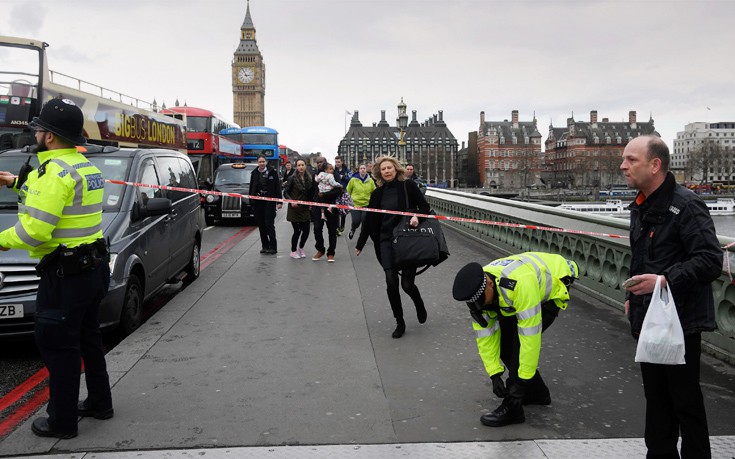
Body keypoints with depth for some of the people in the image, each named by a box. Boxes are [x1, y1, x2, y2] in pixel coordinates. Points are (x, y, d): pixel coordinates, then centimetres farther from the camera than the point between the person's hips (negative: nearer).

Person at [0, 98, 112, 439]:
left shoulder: (55, 171, -20)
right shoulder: (85, 166, 10)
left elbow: (35, 230, -25)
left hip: (65, 273, -10)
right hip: (93, 266, 10)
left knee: (57, 345, 2)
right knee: (87, 337, 21)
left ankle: (62, 421, 12)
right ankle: (99, 402, 33)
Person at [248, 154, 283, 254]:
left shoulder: (272, 172, -1)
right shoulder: (254, 173, 9)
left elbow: (277, 187, -2)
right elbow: (251, 188, 12)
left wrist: (279, 202, -7)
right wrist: (250, 201, 8)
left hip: (269, 202, -4)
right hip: (257, 203, 4)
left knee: (269, 224, -6)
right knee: (261, 225, 8)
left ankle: (273, 247, -2)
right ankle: (265, 246, 17)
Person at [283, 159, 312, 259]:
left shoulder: (308, 178, 8)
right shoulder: (292, 178, -6)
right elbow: (285, 192, -5)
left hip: (305, 208, 4)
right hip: (294, 208, -4)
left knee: (306, 230, 1)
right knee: (297, 231, -2)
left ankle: (300, 248, 27)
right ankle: (293, 251, 17)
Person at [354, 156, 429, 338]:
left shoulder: (408, 186, -2)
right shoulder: (377, 193, 8)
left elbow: (424, 206, 2)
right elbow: (369, 220, 13)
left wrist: (417, 216, -21)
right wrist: (360, 244, 17)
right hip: (386, 241, 3)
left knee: (407, 283, -4)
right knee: (391, 282, -7)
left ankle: (419, 305, 31)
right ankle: (399, 322, 9)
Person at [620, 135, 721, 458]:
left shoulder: (685, 206, -16)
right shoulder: (640, 207, 12)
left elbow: (711, 260, -22)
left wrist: (665, 280, -28)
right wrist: (632, 295, 17)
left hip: (680, 320, -9)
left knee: (685, 399, 2)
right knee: (656, 395, 18)